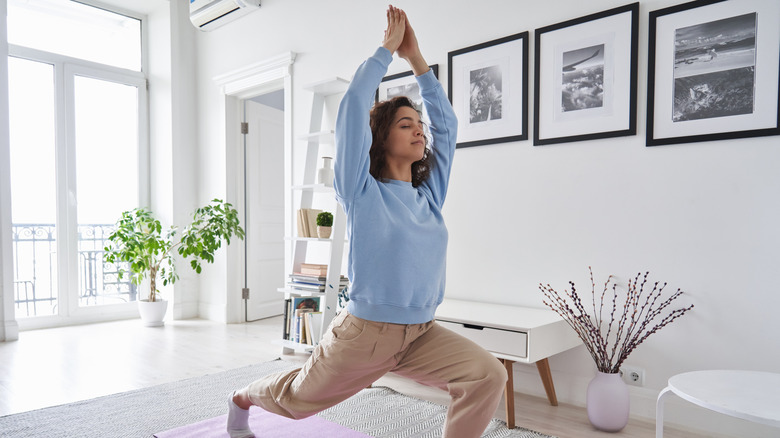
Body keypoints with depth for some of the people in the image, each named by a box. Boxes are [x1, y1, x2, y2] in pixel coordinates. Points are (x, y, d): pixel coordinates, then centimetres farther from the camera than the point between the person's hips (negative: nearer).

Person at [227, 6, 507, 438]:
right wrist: (387, 48, -5)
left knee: (488, 375, -20)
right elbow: (353, 106, -16)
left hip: (421, 334, 4)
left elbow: (446, 122, 7)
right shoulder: (364, 191, -10)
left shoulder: (430, 193, 3)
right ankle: (241, 400, 53)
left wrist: (416, 58, 7)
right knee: (297, 396, 20)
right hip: (365, 332, -4)